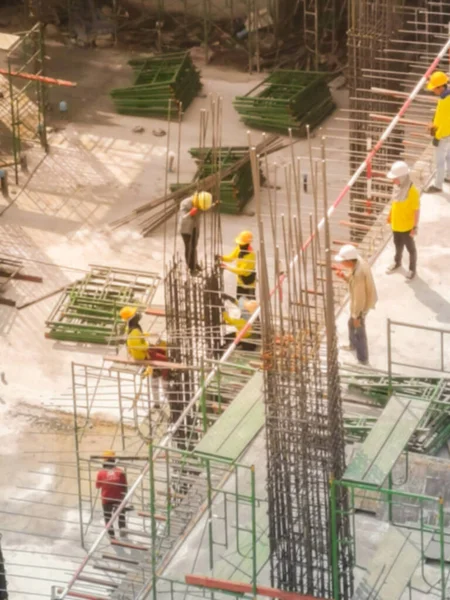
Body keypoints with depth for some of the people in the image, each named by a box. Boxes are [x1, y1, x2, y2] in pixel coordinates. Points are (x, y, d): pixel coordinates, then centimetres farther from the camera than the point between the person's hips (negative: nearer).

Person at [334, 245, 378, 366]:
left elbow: (359, 298, -29)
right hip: (363, 300, 9)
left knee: (359, 331, 12)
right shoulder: (358, 261, -11)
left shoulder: (358, 274, -39)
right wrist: (345, 276, -10)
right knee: (351, 324, 32)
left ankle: (363, 359, 31)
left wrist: (356, 316, -19)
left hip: (361, 305, -9)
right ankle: (353, 345, 57)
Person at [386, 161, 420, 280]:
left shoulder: (412, 191, -29)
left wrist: (415, 227, -18)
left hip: (406, 226, -6)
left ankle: (412, 268, 33)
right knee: (398, 245, 27)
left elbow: (417, 210, -21)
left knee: (410, 248, 15)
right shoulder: (397, 186, -9)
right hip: (396, 224, 6)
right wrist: (390, 215, 17)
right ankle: (397, 262, 50)